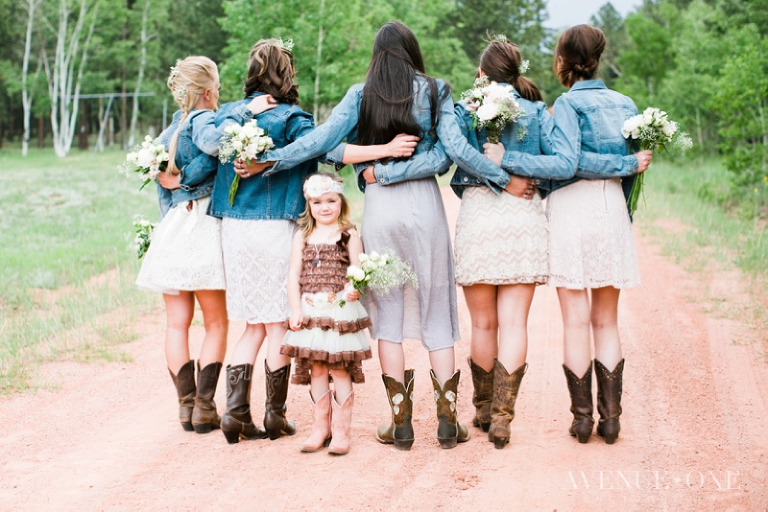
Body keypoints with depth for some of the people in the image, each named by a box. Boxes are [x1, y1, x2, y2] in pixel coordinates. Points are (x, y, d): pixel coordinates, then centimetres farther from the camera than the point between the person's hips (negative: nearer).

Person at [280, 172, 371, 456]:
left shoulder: (348, 235, 1)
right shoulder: (303, 236, 8)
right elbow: (294, 275, 6)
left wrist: (355, 289, -25)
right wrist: (296, 310, -3)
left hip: (341, 312, -3)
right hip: (310, 312, 3)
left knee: (340, 370, -1)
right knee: (316, 370, 8)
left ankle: (340, 430, 7)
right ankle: (320, 427, 19)